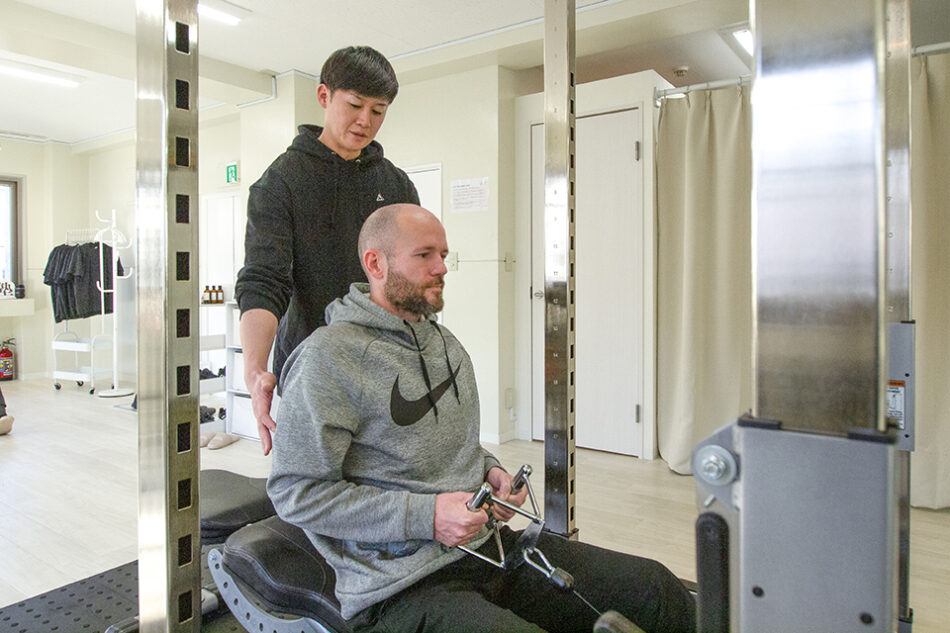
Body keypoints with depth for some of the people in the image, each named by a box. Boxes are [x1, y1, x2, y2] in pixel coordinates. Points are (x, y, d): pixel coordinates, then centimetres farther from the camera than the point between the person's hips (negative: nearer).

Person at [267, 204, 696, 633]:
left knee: (658, 590, -2)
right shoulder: (330, 357, -13)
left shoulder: (445, 343, 14)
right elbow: (294, 491, -15)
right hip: (402, 587, -7)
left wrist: (488, 469, 4)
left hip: (486, 544, 8)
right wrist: (425, 515, -19)